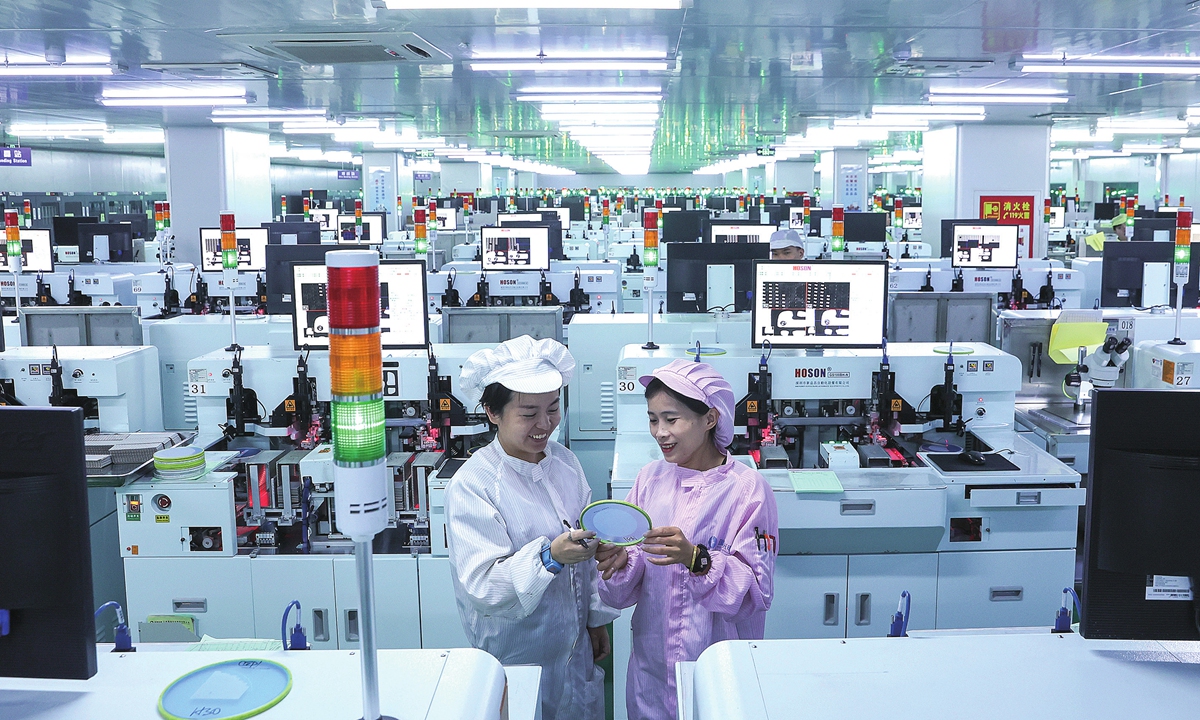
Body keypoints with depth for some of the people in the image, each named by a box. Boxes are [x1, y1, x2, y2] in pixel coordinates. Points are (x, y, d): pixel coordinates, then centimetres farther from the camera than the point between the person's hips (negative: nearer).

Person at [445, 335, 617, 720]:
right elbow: (482, 588, -26)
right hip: (516, 659, -6)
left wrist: (597, 617, 13)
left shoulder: (565, 462, 0)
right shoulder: (472, 485, -20)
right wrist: (550, 557, -39)